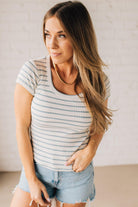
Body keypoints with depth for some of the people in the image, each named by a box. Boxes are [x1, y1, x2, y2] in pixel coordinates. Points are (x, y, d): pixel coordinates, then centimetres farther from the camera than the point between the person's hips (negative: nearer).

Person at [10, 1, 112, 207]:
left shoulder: (99, 81, -12)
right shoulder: (32, 72, -17)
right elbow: (22, 127, -11)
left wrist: (91, 148, -11)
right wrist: (31, 180, -8)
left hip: (77, 174, 1)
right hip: (37, 168, -1)